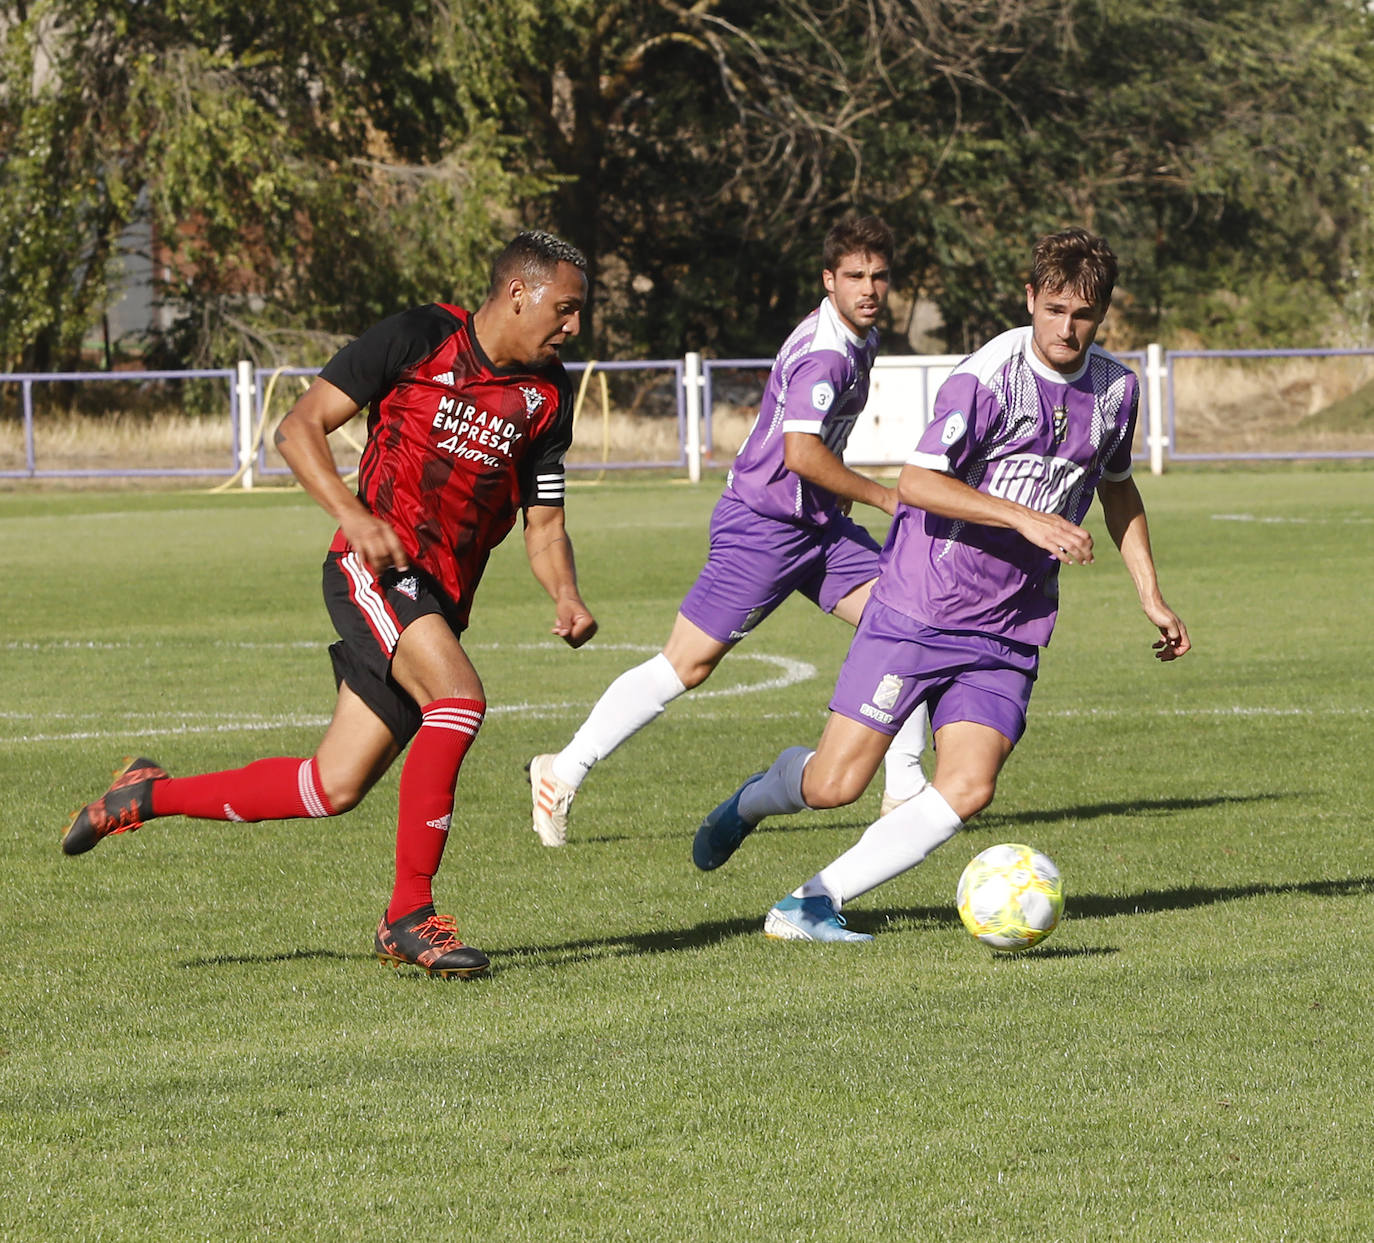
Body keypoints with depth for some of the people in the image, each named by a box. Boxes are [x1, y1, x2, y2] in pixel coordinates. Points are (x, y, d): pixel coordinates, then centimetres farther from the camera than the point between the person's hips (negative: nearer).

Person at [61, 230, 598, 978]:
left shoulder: (548, 397, 9)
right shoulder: (418, 338, -7)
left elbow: (544, 525, 14)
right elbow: (299, 426, -6)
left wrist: (567, 599, -7)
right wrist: (354, 516, -21)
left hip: (440, 601, 6)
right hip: (375, 571, -6)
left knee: (334, 788, 3)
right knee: (458, 694, -30)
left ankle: (151, 795, 25)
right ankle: (410, 915, -25)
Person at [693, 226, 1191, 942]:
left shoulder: (1116, 388, 6)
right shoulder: (988, 377, -15)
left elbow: (1117, 490, 25)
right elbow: (917, 482, -21)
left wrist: (1151, 595, 22)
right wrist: (1027, 520, -26)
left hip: (1008, 634, 5)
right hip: (917, 609, -5)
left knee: (967, 788, -15)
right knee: (836, 783, -7)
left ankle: (810, 906, -8)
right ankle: (762, 795, 29)